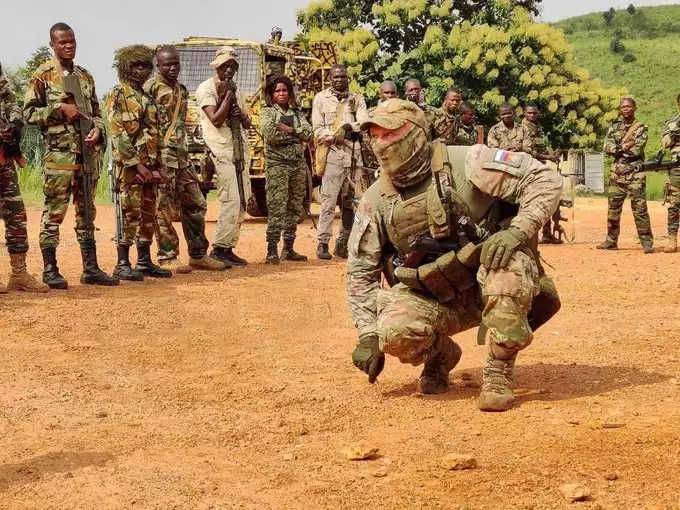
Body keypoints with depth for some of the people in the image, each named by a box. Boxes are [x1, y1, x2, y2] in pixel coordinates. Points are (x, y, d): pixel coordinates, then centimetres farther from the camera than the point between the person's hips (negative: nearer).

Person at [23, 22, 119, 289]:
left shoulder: (85, 76, 14)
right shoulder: (42, 75, -2)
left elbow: (96, 112, 17)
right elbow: (29, 113, -4)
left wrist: (97, 129, -4)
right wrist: (59, 108, -15)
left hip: (87, 153, 6)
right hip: (58, 154, -5)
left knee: (86, 211, 9)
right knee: (54, 211, -3)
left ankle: (90, 268, 14)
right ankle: (50, 269, 5)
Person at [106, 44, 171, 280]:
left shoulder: (146, 97, 18)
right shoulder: (118, 95, -6)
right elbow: (118, 134, -14)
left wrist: (159, 165, 11)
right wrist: (136, 164, -19)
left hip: (150, 165, 8)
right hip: (130, 165, -8)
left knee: (149, 215, 10)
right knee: (131, 214, -9)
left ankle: (144, 261, 17)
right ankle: (122, 264, -4)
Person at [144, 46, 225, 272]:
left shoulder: (182, 90, 17)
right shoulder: (151, 87, -7)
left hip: (181, 154, 8)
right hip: (161, 155, -8)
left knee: (195, 204, 10)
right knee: (163, 207, -3)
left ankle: (198, 255, 19)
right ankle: (167, 258, 4)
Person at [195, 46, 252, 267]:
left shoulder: (236, 90, 19)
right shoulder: (206, 88, -3)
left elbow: (248, 124, 21)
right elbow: (216, 120, -15)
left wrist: (242, 116, -1)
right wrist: (228, 95, -12)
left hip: (240, 150, 8)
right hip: (221, 151, -8)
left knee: (243, 200, 5)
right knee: (231, 200, -16)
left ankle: (228, 248, 10)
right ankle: (219, 249, -10)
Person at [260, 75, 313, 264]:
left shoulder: (296, 113, 17)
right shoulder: (267, 112, 4)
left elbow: (308, 133, 3)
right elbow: (269, 134, -14)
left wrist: (289, 130, -11)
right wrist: (296, 134, -4)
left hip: (299, 163, 5)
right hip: (277, 164, -5)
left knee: (295, 208, 7)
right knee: (277, 207, -12)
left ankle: (288, 248, 14)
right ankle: (272, 250, -12)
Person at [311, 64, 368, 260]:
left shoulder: (357, 100, 14)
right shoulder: (321, 98, 8)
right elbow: (318, 129, 0)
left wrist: (347, 127, -17)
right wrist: (336, 136, -15)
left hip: (354, 154, 4)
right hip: (332, 153, -3)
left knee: (352, 201, 5)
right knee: (329, 199, -11)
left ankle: (343, 243, 14)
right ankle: (322, 243, -7)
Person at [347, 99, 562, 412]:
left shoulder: (466, 163, -13)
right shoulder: (376, 200, 0)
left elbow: (546, 179, -15)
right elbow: (361, 271, 6)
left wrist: (517, 231, -29)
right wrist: (368, 335, -3)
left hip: (489, 287, -2)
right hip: (436, 300, 2)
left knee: (510, 259, -36)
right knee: (395, 331, -29)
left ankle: (499, 374, -20)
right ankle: (441, 355, 8)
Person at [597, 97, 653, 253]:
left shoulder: (641, 128, -1)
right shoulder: (614, 127, 12)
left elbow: (637, 149, -15)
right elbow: (606, 147, -2)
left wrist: (618, 148, -6)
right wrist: (626, 146, -12)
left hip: (635, 173, -5)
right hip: (617, 173, 5)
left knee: (640, 209, -8)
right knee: (613, 209, 9)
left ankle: (647, 242, -6)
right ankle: (611, 241, 18)